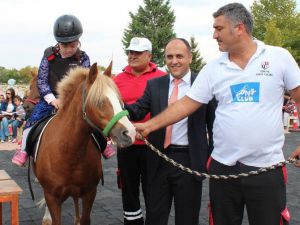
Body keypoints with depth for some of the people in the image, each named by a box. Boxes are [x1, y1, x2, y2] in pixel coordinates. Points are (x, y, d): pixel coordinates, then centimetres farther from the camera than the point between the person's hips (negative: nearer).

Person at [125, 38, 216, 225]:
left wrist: (212, 157, -3)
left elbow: (214, 124, 0)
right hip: (159, 159, 3)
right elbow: (138, 111, -5)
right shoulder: (154, 84, 5)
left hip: (190, 160, -2)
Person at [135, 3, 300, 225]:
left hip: (267, 167, -2)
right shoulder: (213, 68, 3)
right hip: (223, 165, 3)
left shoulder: (279, 57, -2)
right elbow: (186, 104, 3)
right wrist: (149, 126, -3)